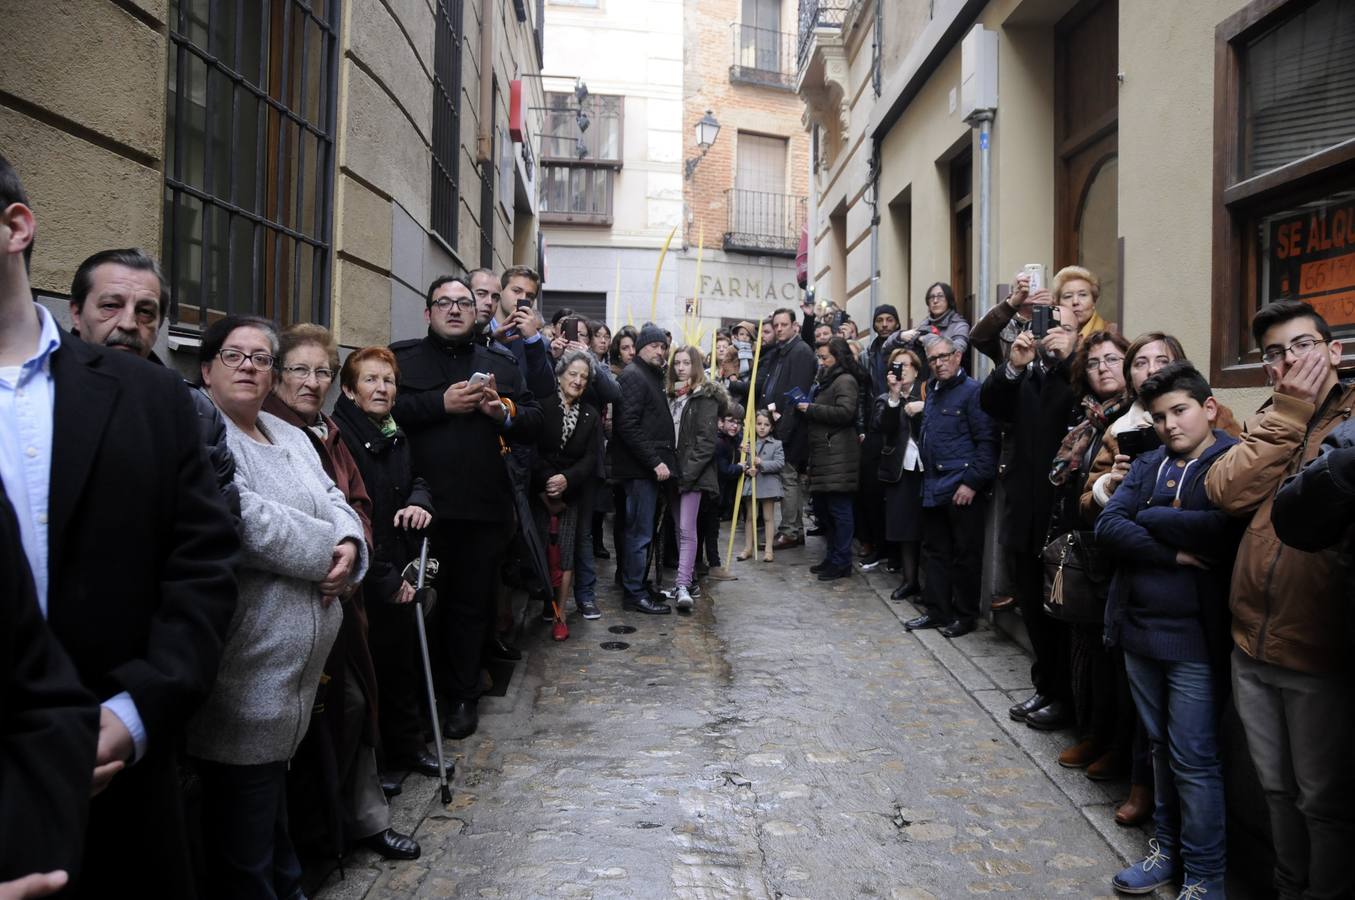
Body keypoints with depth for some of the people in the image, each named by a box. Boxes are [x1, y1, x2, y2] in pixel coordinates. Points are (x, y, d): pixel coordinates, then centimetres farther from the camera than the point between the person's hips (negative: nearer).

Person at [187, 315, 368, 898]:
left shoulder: (290, 437, 16)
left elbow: (334, 501, 13)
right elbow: (244, 521, -23)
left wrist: (349, 546, -10)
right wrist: (329, 553, -11)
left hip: (298, 657, 9)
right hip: (246, 665, -8)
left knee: (273, 784, 23)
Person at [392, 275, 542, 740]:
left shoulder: (501, 364, 16)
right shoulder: (402, 357, 8)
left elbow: (536, 423, 12)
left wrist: (506, 412, -8)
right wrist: (441, 404, -15)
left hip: (484, 509, 2)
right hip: (421, 505, -2)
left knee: (471, 605, 9)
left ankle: (462, 697, 23)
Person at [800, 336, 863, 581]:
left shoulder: (846, 381, -7)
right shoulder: (825, 379, 24)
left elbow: (845, 412, -20)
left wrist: (812, 409, -14)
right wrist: (806, 408, 15)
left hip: (838, 455, -10)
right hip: (822, 451, 10)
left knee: (839, 508, -6)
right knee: (823, 506, 13)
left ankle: (842, 563, 0)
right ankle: (833, 557, 22)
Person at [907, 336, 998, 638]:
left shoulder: (972, 391, -9)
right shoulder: (932, 392, 16)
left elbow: (987, 442, -14)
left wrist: (972, 482, -17)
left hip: (962, 490, -8)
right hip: (933, 488, 8)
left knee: (965, 554, 3)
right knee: (935, 551, 13)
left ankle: (966, 616, 15)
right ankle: (937, 611, 23)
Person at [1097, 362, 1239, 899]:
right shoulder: (1148, 465, 8)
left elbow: (1221, 531, -25)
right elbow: (1107, 527, -4)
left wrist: (1147, 517, -11)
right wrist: (1174, 552, -17)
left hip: (1193, 634, -5)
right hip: (1139, 627, 6)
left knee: (1193, 759, 3)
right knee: (1161, 746, 18)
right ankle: (1167, 848, 33)